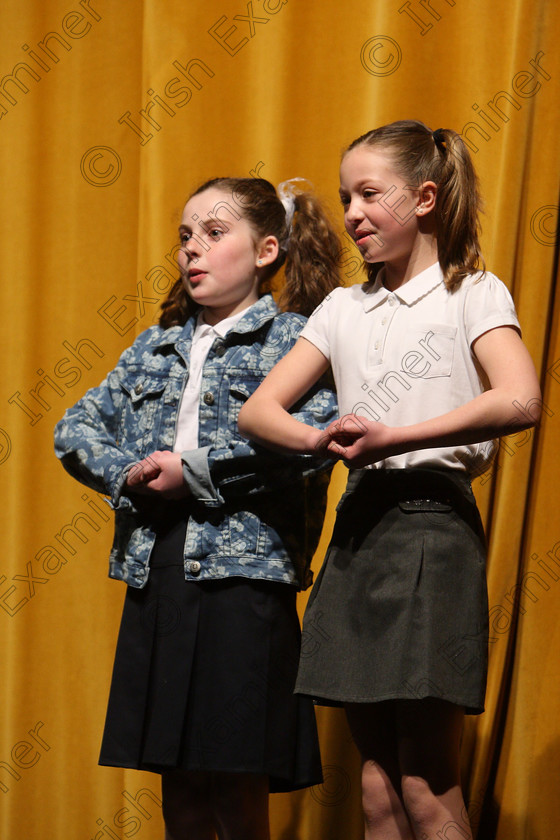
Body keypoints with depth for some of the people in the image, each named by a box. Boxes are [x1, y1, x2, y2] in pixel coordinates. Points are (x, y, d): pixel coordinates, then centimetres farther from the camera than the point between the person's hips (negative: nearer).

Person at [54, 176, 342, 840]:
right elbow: (75, 429, 17)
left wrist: (195, 473, -14)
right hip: (155, 571, 6)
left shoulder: (294, 337, -1)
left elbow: (314, 438, -17)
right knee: (179, 786, 11)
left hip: (243, 569, -5)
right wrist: (128, 476, -3)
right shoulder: (154, 348, 18)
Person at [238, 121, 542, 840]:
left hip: (431, 521, -5)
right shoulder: (343, 307, 16)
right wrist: (327, 441, -12)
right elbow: (257, 411, 9)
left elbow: (521, 401, -18)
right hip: (357, 524, 5)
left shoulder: (472, 293, 1)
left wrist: (391, 438, -18)